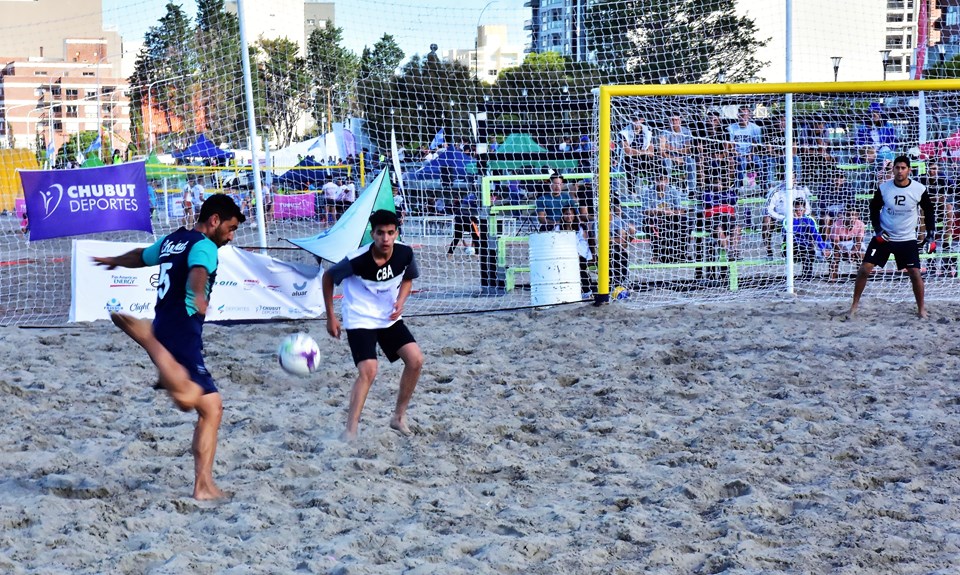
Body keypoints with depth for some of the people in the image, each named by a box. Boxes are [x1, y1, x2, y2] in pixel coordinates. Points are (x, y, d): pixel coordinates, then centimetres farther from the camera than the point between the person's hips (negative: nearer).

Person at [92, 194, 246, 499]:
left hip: (165, 328, 10)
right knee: (187, 397, -36)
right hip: (182, 333, -10)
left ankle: (204, 485, 4)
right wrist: (198, 296, -51)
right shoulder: (204, 246, -5)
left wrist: (113, 261, 63)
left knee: (211, 407, 10)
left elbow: (139, 256, 42)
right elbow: (198, 271, -29)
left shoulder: (170, 241, 22)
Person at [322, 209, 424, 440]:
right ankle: (350, 433, -14)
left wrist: (400, 301, -11)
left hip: (390, 318, 5)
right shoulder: (357, 260, -26)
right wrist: (331, 317, -3)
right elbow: (328, 277, -7)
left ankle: (399, 417, 11)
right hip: (360, 320, -5)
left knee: (416, 359, -8)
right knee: (368, 371, -21)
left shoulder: (405, 254, -14)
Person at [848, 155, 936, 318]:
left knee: (915, 273, -7)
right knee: (864, 269, -7)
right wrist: (877, 228, -8)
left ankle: (921, 309, 10)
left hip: (908, 239, 0)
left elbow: (929, 212, 6)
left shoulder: (919, 190, -10)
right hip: (883, 236, 0)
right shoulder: (883, 188, -10)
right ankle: (854, 305, 6)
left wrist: (930, 233, -1)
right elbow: (874, 208, 5)